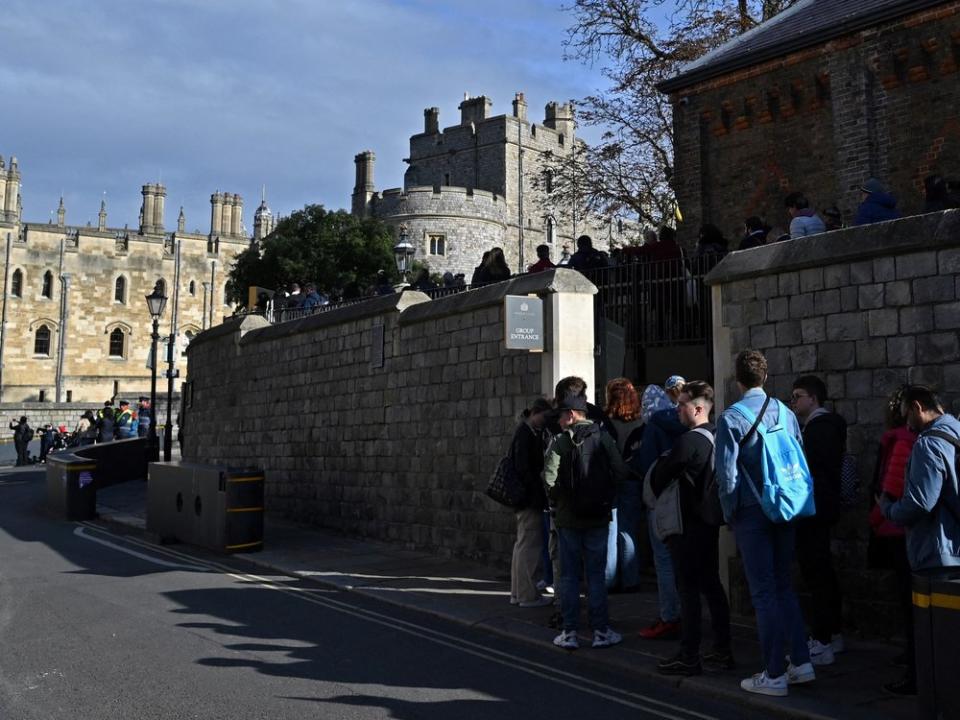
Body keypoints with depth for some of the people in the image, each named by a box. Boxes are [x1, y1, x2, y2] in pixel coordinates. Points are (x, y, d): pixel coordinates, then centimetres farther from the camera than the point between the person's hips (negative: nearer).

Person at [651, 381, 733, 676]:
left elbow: (660, 475, -12)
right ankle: (722, 650, 20)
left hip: (687, 524, -8)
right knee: (712, 585, 14)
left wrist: (660, 497, 7)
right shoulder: (718, 436, 6)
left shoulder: (689, 441, -19)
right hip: (710, 519, 8)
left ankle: (688, 657, 1)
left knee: (688, 589, -3)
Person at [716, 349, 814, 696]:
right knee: (783, 585, 18)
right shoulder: (786, 413, 5)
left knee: (764, 592, 2)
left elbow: (726, 472, -13)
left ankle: (774, 675, 7)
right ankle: (801, 663, 18)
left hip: (752, 512, -5)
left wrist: (730, 513, -2)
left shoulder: (731, 417, -10)